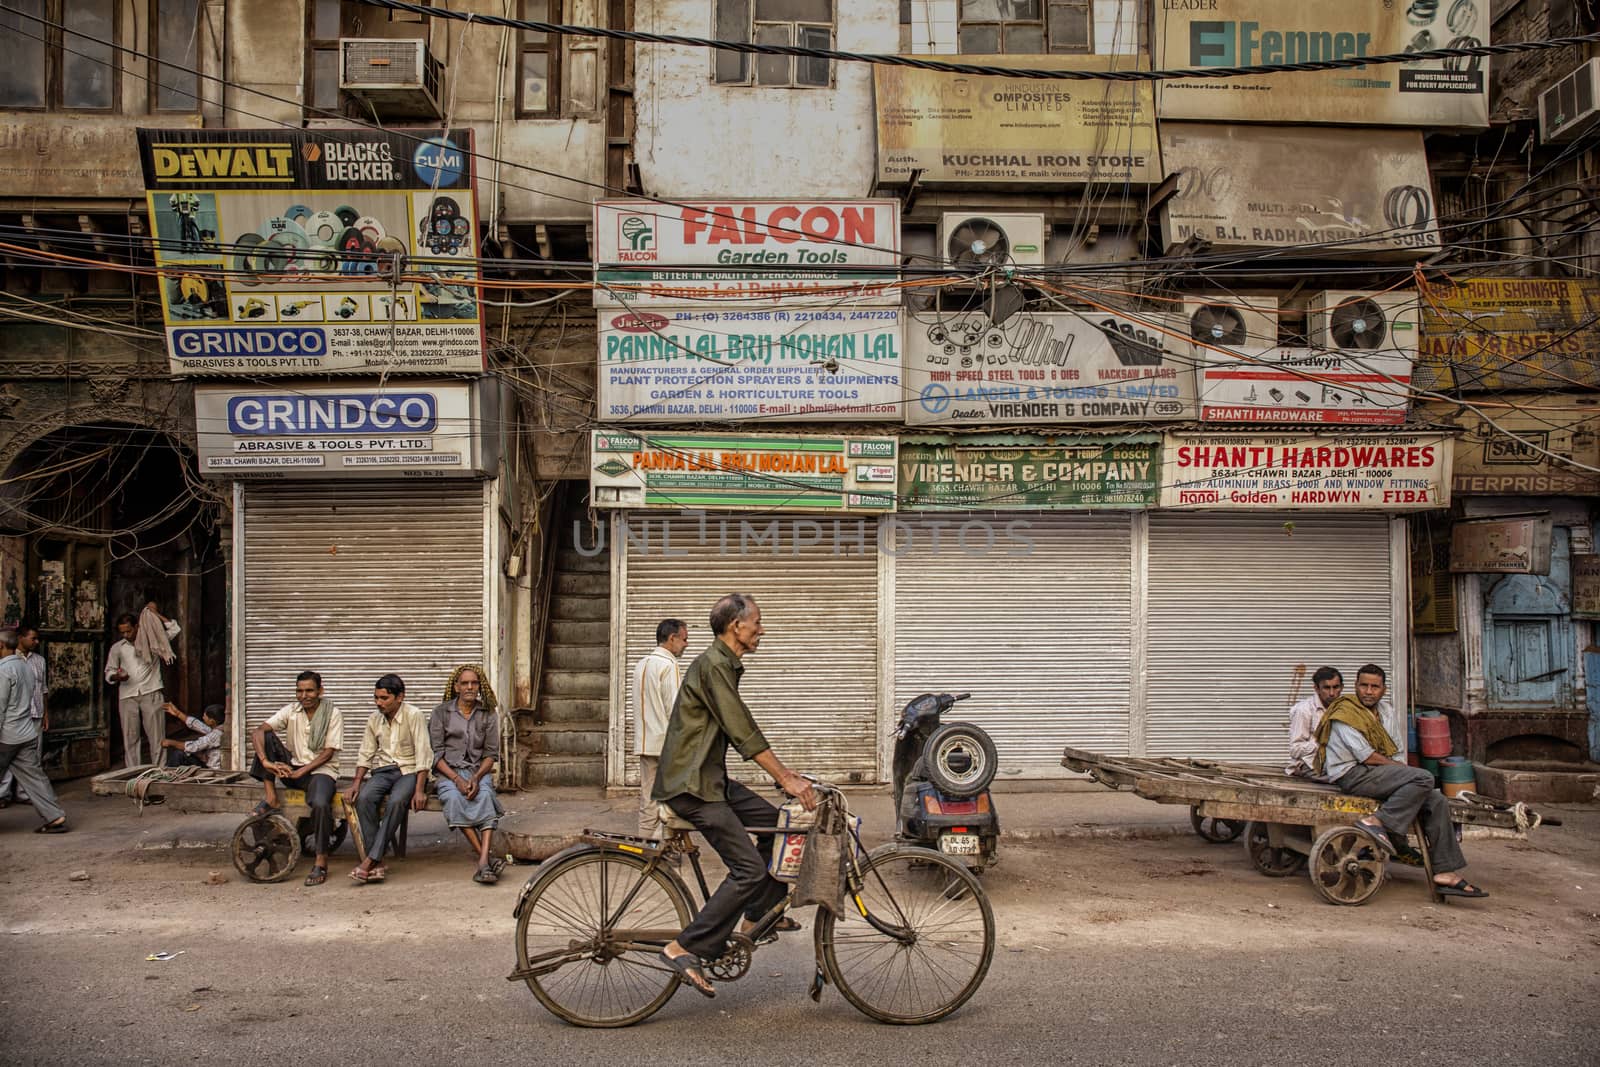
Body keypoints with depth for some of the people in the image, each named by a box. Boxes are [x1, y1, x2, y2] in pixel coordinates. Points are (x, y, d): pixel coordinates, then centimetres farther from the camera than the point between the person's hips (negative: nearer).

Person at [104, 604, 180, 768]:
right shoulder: (117, 648, 14)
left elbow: (174, 629, -3)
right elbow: (109, 672, 17)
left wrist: (155, 613, -3)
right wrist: (116, 676, -6)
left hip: (151, 694, -2)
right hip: (127, 696, 2)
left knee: (156, 735, -4)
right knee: (130, 736, 1)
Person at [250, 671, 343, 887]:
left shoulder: (333, 714, -7)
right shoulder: (290, 711, 2)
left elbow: (328, 753, -10)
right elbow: (257, 732, -10)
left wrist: (300, 771, -20)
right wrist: (265, 762, -26)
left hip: (321, 770, -4)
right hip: (293, 770, 4)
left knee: (320, 804, -37)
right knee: (267, 736, -14)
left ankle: (321, 861, -22)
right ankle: (271, 798, -13)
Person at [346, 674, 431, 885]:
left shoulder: (413, 715, -9)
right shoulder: (374, 719, 8)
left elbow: (423, 754, -13)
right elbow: (365, 754, 13)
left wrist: (419, 790, -21)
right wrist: (356, 782, -3)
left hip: (409, 771, -4)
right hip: (382, 770, 4)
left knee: (396, 801, -34)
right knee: (364, 798, -27)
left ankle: (370, 859, -30)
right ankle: (377, 864, -26)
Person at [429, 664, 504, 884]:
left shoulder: (488, 714, 9)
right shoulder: (441, 713, 5)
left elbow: (491, 753, 5)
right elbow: (436, 753, -1)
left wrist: (476, 777, -15)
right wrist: (457, 779, -16)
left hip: (479, 770, 1)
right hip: (448, 771, -1)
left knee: (485, 795, -33)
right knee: (455, 798, -34)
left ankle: (483, 861, -45)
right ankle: (484, 857, -34)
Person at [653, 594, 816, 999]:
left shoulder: (727, 665, 16)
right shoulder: (712, 665, -16)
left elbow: (741, 731, 19)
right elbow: (744, 733, -21)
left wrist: (786, 775, 13)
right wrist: (786, 778, -19)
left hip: (710, 778, 10)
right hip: (690, 784, -10)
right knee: (750, 869, -14)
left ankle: (756, 918, 18)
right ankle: (683, 949, -10)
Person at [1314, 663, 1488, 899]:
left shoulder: (1373, 713, 23)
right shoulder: (1346, 712, -8)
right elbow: (1365, 756, -14)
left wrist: (1397, 767, 4)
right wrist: (1398, 766, -1)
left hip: (1371, 773, 9)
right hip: (1353, 775, -9)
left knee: (1437, 802, -3)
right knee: (1423, 778, -25)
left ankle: (1444, 872, -6)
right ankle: (1377, 821, -25)